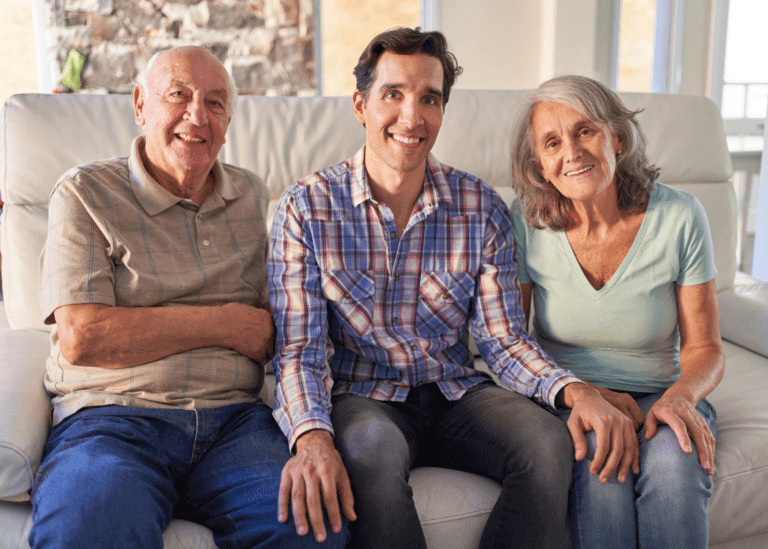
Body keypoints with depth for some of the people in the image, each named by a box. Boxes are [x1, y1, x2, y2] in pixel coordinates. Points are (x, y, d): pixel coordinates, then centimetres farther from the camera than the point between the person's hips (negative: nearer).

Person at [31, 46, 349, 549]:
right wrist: (225, 323, -5)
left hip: (236, 417, 4)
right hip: (112, 418, -3)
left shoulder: (252, 196, 19)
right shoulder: (85, 194, 4)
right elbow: (81, 338, -9)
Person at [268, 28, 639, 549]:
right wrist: (312, 436, -33)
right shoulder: (306, 209, -8)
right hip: (362, 396, -2)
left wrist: (575, 390, -21)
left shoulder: (483, 208, -1)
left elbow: (504, 338, -1)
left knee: (550, 442, -25)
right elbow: (300, 350, -13)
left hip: (456, 392, 3)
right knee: (371, 450, -36)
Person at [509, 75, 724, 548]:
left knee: (673, 462, -32)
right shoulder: (526, 224, -8)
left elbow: (704, 348, -2)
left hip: (659, 396, 1)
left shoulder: (680, 217, -9)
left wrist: (680, 397, -24)